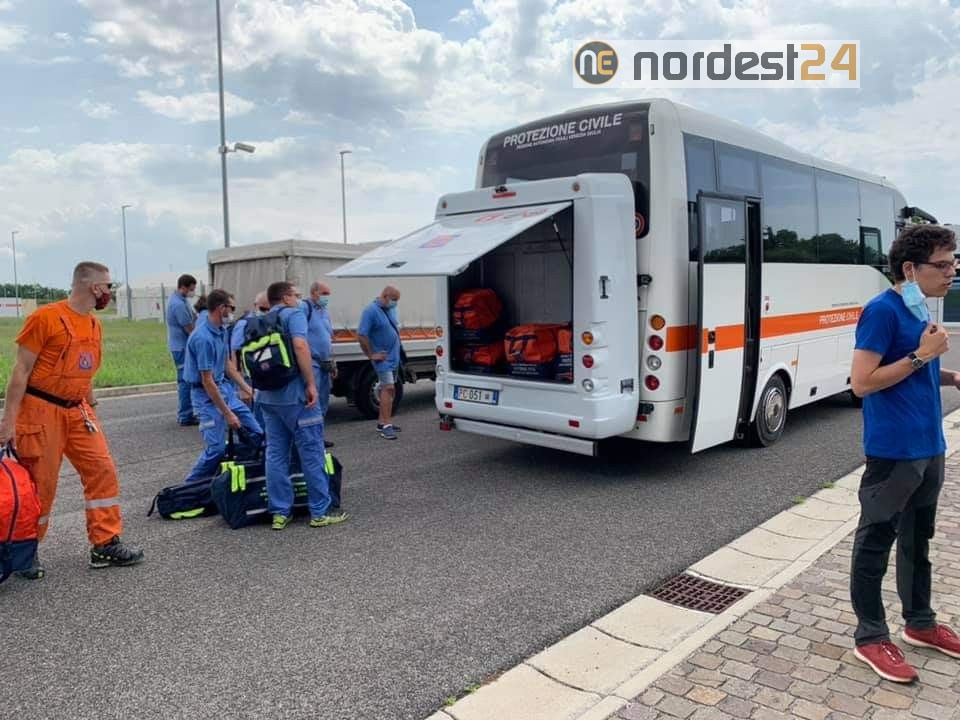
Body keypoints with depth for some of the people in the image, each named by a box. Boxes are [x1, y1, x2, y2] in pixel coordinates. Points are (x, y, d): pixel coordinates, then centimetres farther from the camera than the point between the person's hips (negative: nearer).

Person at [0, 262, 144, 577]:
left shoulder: (94, 324, 10)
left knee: (102, 471, 1)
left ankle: (105, 545, 11)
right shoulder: (46, 317, -12)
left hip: (78, 411, 7)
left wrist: (90, 406, 19)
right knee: (40, 483, 2)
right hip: (41, 410, -7)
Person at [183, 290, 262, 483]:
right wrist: (228, 414, -20)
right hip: (207, 395, -9)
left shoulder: (221, 331, 5)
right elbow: (207, 381, -22)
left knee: (256, 433, 7)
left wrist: (247, 389, 13)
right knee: (216, 448, -10)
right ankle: (192, 485, 9)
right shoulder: (203, 338, -24)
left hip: (225, 387, 9)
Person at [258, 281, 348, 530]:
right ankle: (320, 512, 7)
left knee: (275, 454, 10)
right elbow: (300, 345, -23)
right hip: (295, 394, -7)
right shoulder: (294, 314, -7)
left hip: (268, 397, 7)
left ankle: (279, 513, 13)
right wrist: (311, 384, -20)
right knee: (312, 453, 1)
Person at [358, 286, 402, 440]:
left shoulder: (391, 309, 9)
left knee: (389, 389, 12)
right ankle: (386, 426, -13)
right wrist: (371, 355, -15)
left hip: (394, 356, 8)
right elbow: (362, 335, -18)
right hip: (383, 357, -8)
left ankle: (382, 422, 21)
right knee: (388, 388, -14)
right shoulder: (371, 311, -16)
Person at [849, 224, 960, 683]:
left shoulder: (920, 312, 11)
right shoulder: (882, 310, -17)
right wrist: (921, 355, -20)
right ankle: (871, 637, 13)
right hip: (893, 451, -9)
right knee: (875, 542, 2)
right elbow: (862, 383, -20)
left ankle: (920, 623, 36)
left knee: (918, 538, 20)